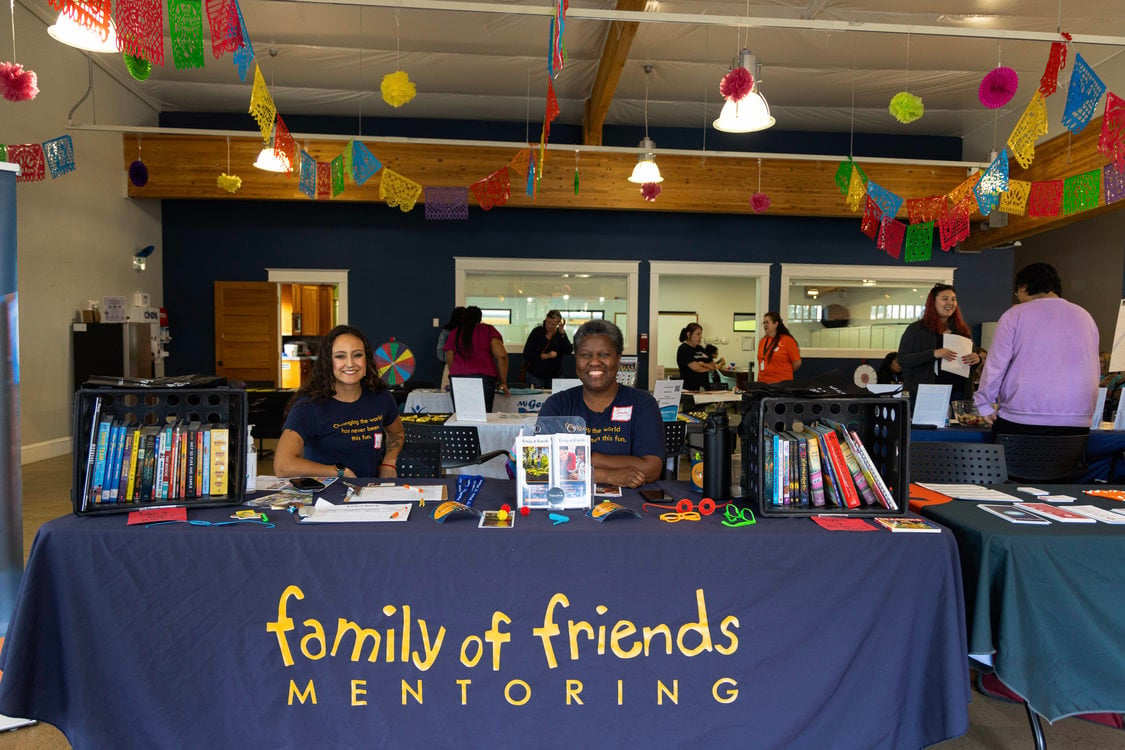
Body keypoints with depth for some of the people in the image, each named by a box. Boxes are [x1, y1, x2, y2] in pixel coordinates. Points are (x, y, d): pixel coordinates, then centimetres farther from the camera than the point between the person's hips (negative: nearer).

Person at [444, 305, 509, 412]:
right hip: (484, 378, -2)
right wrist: (503, 383, 3)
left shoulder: (454, 334, 18)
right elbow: (501, 355, -1)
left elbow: (450, 361, 16)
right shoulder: (488, 330, 10)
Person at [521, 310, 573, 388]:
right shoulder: (537, 331, -4)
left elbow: (568, 351, -15)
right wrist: (545, 356, -17)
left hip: (555, 376, 1)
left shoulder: (560, 334, 1)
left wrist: (562, 332, -19)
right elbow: (526, 354, -8)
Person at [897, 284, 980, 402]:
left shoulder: (963, 330, 15)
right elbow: (902, 359, -7)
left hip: (958, 392, 4)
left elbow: (973, 356, 24)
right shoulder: (916, 329, 2)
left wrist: (977, 359, -1)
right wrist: (933, 354, -20)